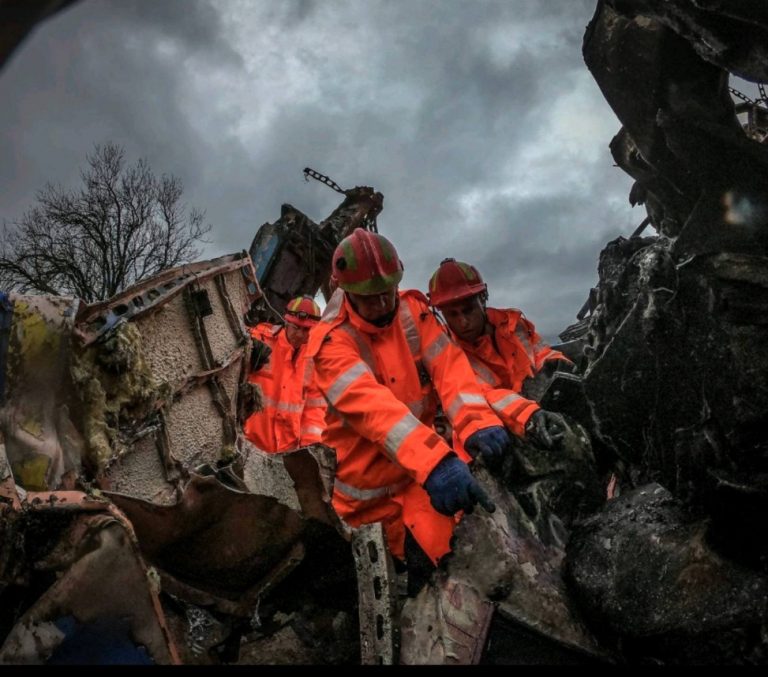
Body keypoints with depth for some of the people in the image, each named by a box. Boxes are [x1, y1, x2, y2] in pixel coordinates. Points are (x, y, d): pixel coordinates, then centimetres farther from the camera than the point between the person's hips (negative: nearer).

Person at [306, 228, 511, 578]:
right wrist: (433, 461, -48)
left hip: (426, 459, 4)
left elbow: (448, 365, -17)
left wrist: (476, 422, -37)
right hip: (373, 482, -4)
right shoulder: (330, 341, -18)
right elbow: (370, 404, -34)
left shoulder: (412, 311, -2)